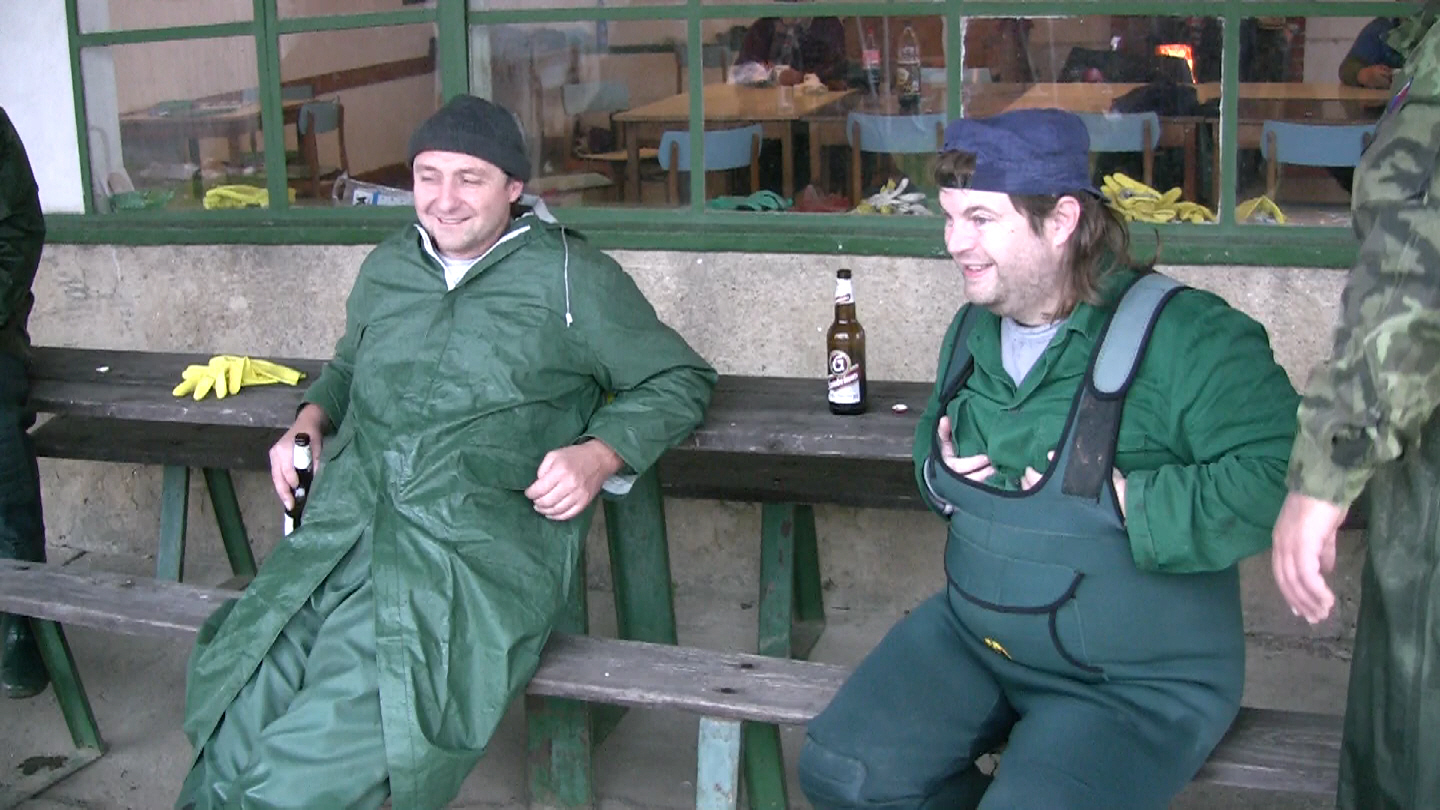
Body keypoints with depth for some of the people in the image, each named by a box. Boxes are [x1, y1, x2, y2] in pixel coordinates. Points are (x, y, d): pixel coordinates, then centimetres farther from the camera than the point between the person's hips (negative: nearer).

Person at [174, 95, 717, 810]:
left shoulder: (571, 278, 10)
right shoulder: (386, 269, 25)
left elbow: (681, 380, 12)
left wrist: (598, 455, -3)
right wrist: (309, 421, 21)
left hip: (480, 544, -4)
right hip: (344, 525, 5)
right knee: (230, 751, -19)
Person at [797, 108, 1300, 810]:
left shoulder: (1183, 336, -21)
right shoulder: (973, 330, 4)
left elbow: (1282, 473, -31)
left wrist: (1127, 502, -29)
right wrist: (940, 470, 1)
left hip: (1140, 681, -6)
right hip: (970, 632, 7)